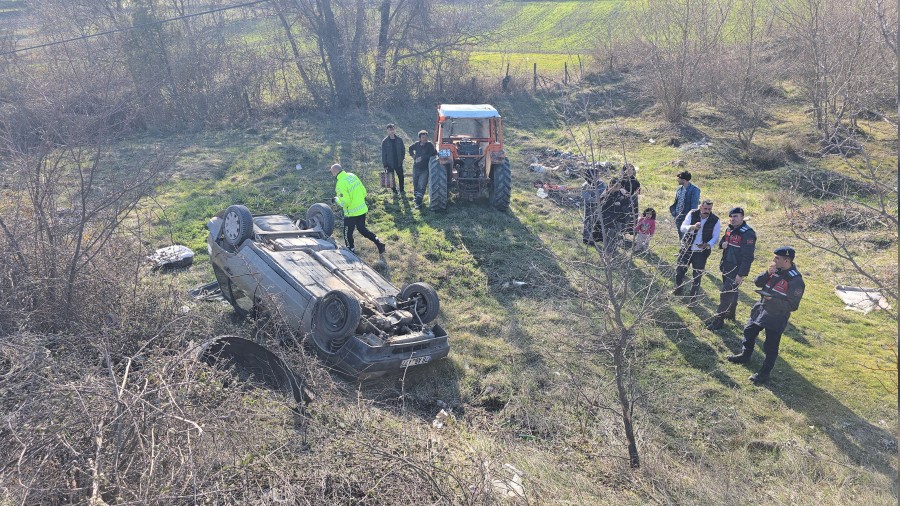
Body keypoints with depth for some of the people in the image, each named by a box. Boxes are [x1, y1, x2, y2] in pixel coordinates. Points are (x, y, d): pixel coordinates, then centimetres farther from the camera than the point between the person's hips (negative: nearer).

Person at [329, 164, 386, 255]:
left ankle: (351, 250, 26)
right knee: (362, 228, 24)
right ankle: (378, 242, 15)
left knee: (347, 234, 13)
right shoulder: (352, 176, 2)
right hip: (362, 209, 8)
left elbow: (344, 202, -23)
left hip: (351, 213, -8)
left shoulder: (340, 184, -22)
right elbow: (364, 192, 6)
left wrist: (336, 200, -5)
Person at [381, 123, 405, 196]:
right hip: (389, 164, -1)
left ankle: (401, 190, 25)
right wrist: (385, 165, -7)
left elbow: (403, 149, 10)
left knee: (401, 177, 7)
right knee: (391, 178, 7)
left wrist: (402, 158, 2)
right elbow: (383, 154, -4)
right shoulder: (385, 141, -6)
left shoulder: (399, 140, -1)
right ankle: (394, 191, 22)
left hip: (398, 163, 1)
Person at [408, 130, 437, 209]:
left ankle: (418, 202, -8)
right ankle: (416, 198, 34)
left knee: (422, 186, -9)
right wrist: (413, 156, 6)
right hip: (416, 168, 5)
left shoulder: (430, 145, -13)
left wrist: (422, 158, -21)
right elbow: (410, 148, 22)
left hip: (425, 169, -5)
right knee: (415, 185, 16)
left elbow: (433, 154, -23)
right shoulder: (416, 144, 1)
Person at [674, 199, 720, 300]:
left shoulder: (715, 221, -9)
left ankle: (693, 296, 22)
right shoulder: (692, 214, -9)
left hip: (701, 252, -1)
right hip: (686, 249, 1)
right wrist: (693, 227, -36)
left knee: (697, 275, 6)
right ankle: (677, 291, 31)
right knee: (679, 271, 8)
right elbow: (682, 228, -15)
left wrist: (708, 245, -24)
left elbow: (715, 237, -4)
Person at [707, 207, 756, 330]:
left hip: (736, 269, -8)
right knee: (731, 291, 22)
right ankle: (730, 314, 38)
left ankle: (718, 320, 0)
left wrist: (741, 274, -24)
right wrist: (723, 244, -5)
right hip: (726, 266, 8)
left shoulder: (747, 234, -21)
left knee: (726, 294, -7)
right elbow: (722, 241, 21)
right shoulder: (730, 229, 6)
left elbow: (748, 257, -23)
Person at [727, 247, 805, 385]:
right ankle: (745, 356, 45)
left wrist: (773, 299, -29)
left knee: (770, 347, 3)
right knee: (749, 332, 23)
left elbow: (793, 306, -21)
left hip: (776, 317, -7)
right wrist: (767, 273, -18)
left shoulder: (796, 280, -23)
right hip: (761, 309, 8)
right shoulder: (776, 269, -3)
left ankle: (764, 373, 18)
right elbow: (758, 282, -1)